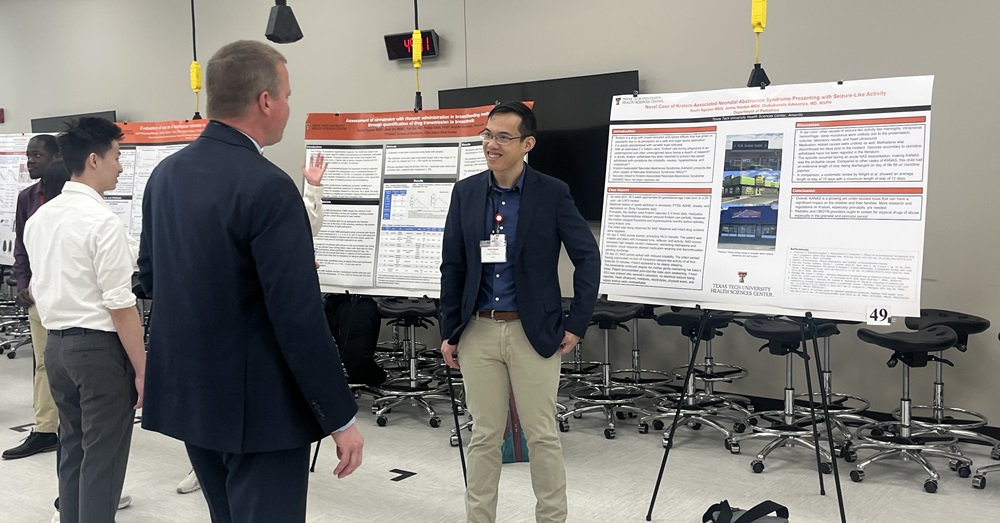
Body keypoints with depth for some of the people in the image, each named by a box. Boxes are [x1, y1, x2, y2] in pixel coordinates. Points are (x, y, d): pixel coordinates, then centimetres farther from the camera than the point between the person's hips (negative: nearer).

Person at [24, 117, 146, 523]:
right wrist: (142, 367, -14)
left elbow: (38, 289, 15)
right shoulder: (103, 221, -16)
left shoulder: (38, 218, 9)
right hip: (99, 346, -8)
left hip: (56, 344, 8)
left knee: (72, 450, 18)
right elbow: (120, 305, -19)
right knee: (102, 459, 0)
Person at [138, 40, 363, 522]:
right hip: (257, 405, -8)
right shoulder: (267, 187, -21)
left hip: (188, 393, 8)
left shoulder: (165, 173, 4)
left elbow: (150, 277, 14)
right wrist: (341, 417, -15)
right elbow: (299, 317, -23)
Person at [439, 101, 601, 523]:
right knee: (484, 435, 11)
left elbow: (588, 257, -2)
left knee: (542, 434, 6)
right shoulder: (466, 192, 4)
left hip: (533, 331, -2)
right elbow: (452, 266, 7)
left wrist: (577, 324, -6)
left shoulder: (552, 194, -5)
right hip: (478, 331, 3)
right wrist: (449, 332, 5)